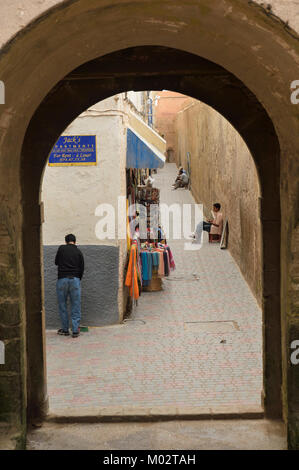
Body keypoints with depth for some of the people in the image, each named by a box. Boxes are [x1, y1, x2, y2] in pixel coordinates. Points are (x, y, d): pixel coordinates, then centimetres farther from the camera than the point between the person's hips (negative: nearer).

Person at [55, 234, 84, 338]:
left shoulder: (61, 248, 3)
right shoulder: (78, 252, 8)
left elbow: (56, 262, 15)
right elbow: (82, 268, 8)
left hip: (62, 279, -1)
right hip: (75, 279, 1)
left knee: (62, 306, 9)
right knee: (76, 306, 4)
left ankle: (65, 330, 13)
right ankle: (75, 330, 1)